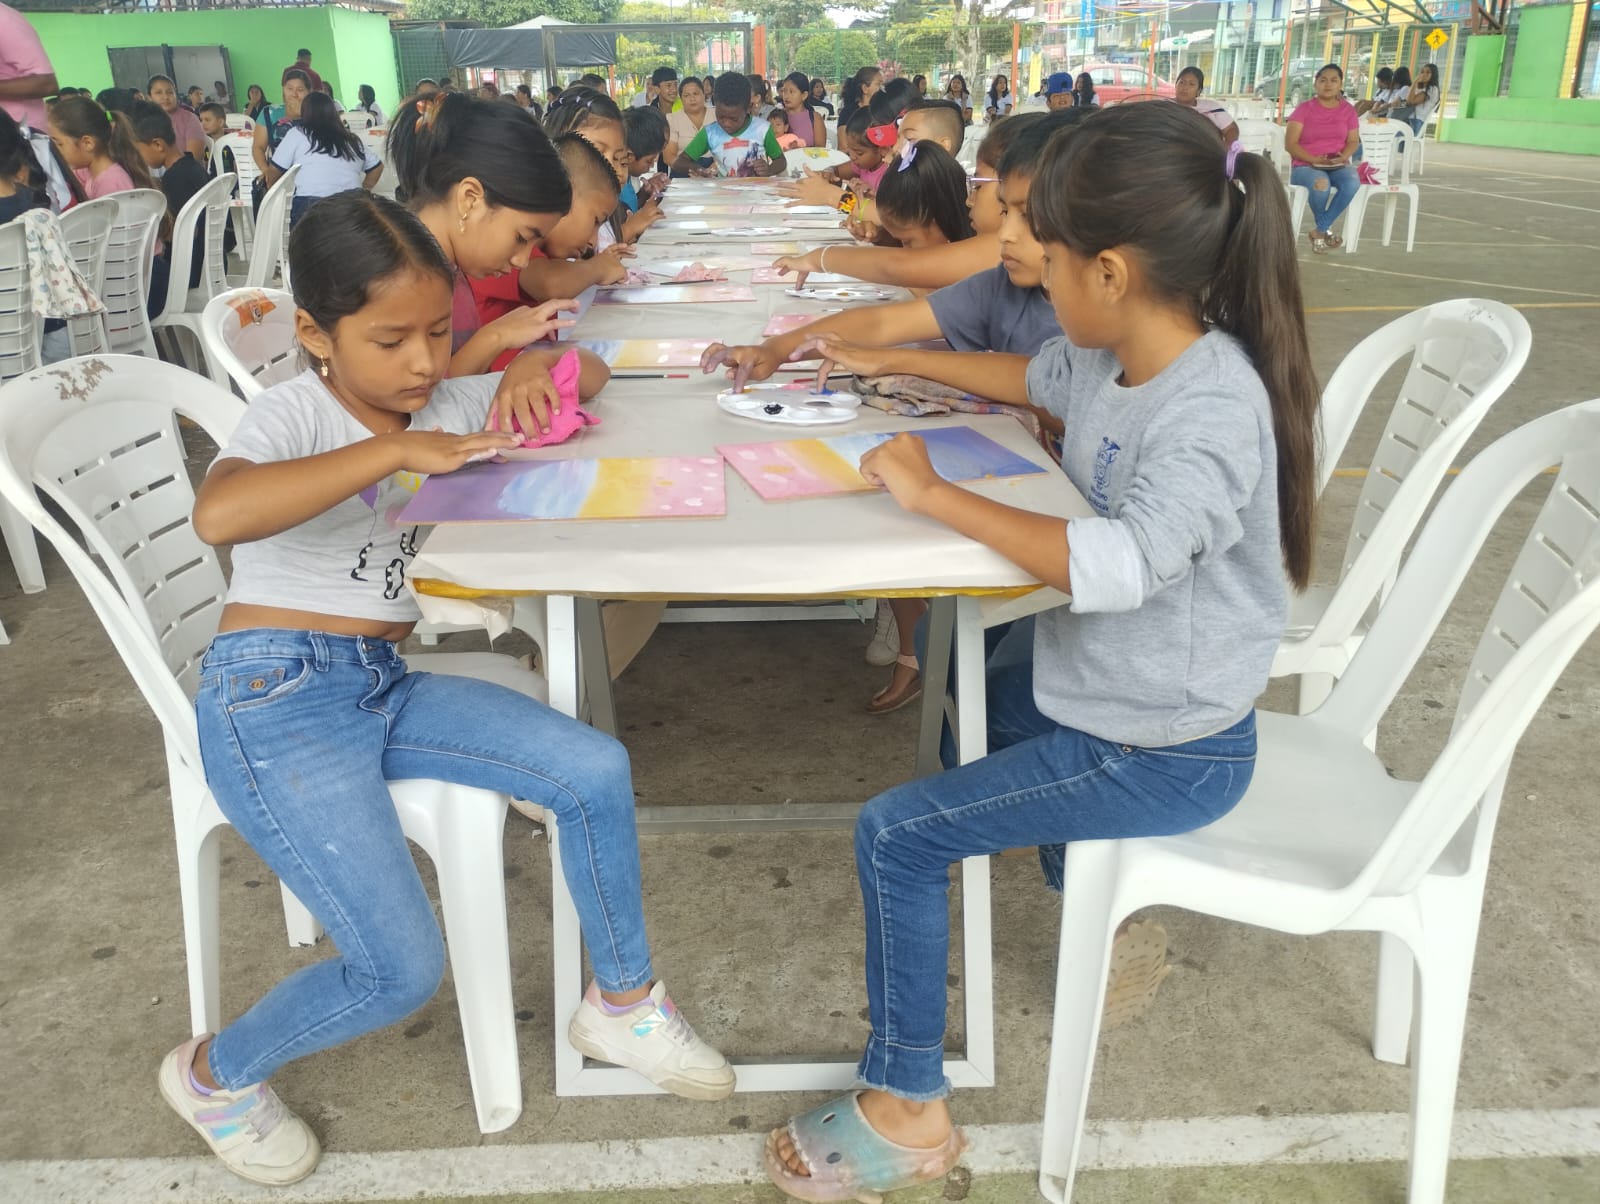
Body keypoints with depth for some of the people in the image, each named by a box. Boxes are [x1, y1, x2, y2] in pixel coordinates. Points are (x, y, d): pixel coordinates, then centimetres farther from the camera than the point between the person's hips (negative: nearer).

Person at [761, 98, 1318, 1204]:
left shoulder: (1215, 409, -30)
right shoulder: (1109, 356, -3)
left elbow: (1116, 564, -43)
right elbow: (1024, 376, 18)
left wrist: (934, 494, -34)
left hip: (1168, 750, -9)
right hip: (1099, 682, 9)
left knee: (896, 834, -11)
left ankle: (907, 1110, 6)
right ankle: (1084, 888, 46)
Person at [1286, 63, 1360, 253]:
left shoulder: (1348, 110, 10)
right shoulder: (1304, 109, 0)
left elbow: (1353, 141, 10)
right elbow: (1290, 144, -6)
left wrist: (1343, 156, -13)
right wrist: (1314, 159, -18)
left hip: (1338, 166, 3)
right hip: (1305, 165, -3)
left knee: (1352, 183, -32)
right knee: (1321, 184, -38)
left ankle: (1319, 230, -19)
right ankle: (1326, 230, -11)